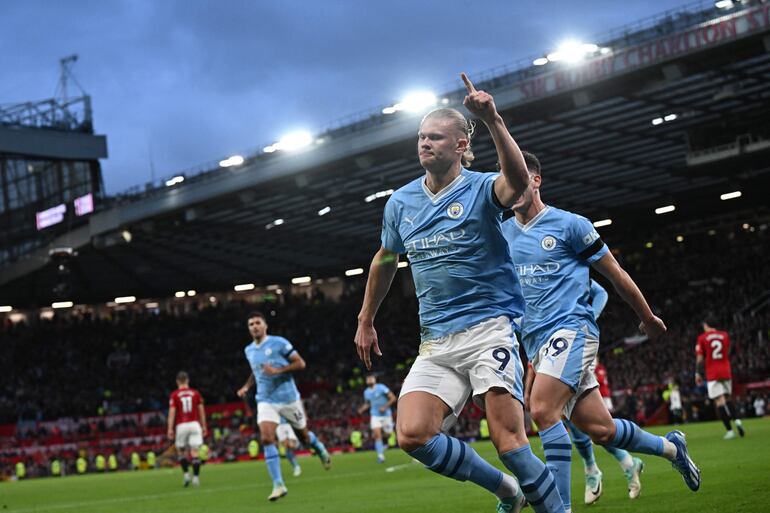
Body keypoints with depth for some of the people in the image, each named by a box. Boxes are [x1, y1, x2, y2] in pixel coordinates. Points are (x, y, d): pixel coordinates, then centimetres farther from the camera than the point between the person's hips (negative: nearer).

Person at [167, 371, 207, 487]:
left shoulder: (174, 395, 0)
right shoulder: (195, 393, 7)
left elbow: (172, 412, -5)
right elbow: (201, 411, 9)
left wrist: (170, 429, -4)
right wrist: (204, 426, 16)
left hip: (181, 425, -1)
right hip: (194, 424, 1)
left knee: (181, 451, 13)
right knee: (194, 452, -1)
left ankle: (186, 473, 1)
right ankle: (196, 477, -8)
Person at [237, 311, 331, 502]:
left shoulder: (279, 343, -9)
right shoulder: (248, 350, 9)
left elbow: (300, 363, -10)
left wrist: (278, 370, -22)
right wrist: (247, 386, 10)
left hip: (288, 398, -3)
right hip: (266, 401, 3)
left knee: (303, 436, 12)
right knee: (267, 439, -17)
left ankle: (320, 449, 50)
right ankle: (278, 484, -16)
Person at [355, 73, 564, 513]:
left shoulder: (481, 189, -7)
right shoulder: (400, 203, 10)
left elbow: (516, 182, -32)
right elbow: (385, 261, 26)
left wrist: (493, 121, -45)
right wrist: (366, 321, 31)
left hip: (488, 328, -5)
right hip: (436, 343, 5)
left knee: (509, 439, -16)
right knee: (412, 435, -11)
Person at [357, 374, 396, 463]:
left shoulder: (381, 388, -12)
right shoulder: (366, 392, 5)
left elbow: (393, 398, -12)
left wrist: (385, 407, -21)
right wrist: (362, 409, 1)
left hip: (385, 414, -3)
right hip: (375, 416, 3)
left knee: (388, 434, 5)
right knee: (377, 435, -14)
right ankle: (380, 455, -14)